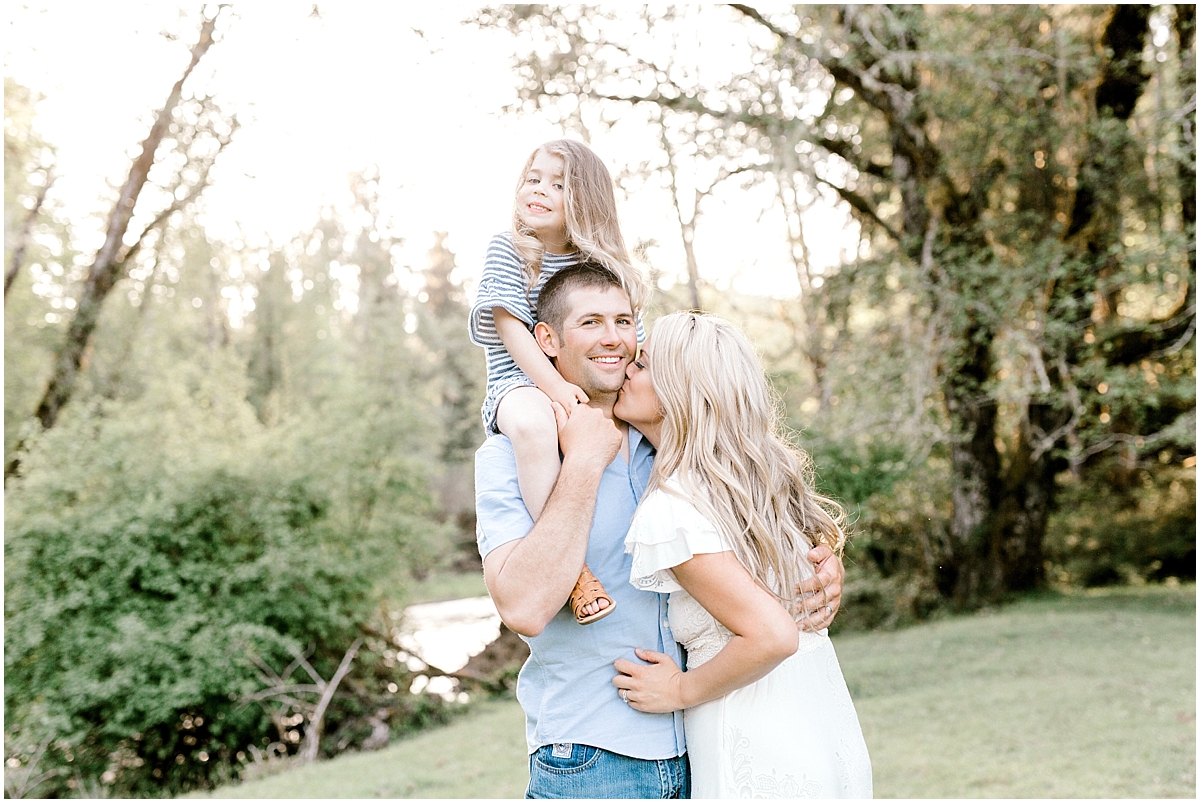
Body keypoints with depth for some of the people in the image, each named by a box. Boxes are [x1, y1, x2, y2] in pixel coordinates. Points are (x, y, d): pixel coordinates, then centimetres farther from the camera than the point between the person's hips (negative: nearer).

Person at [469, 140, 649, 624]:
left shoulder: (600, 264, 10)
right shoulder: (506, 251, 0)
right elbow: (510, 326, -11)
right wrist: (554, 385, -25)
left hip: (583, 388, 5)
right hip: (518, 383, -5)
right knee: (533, 423, -40)